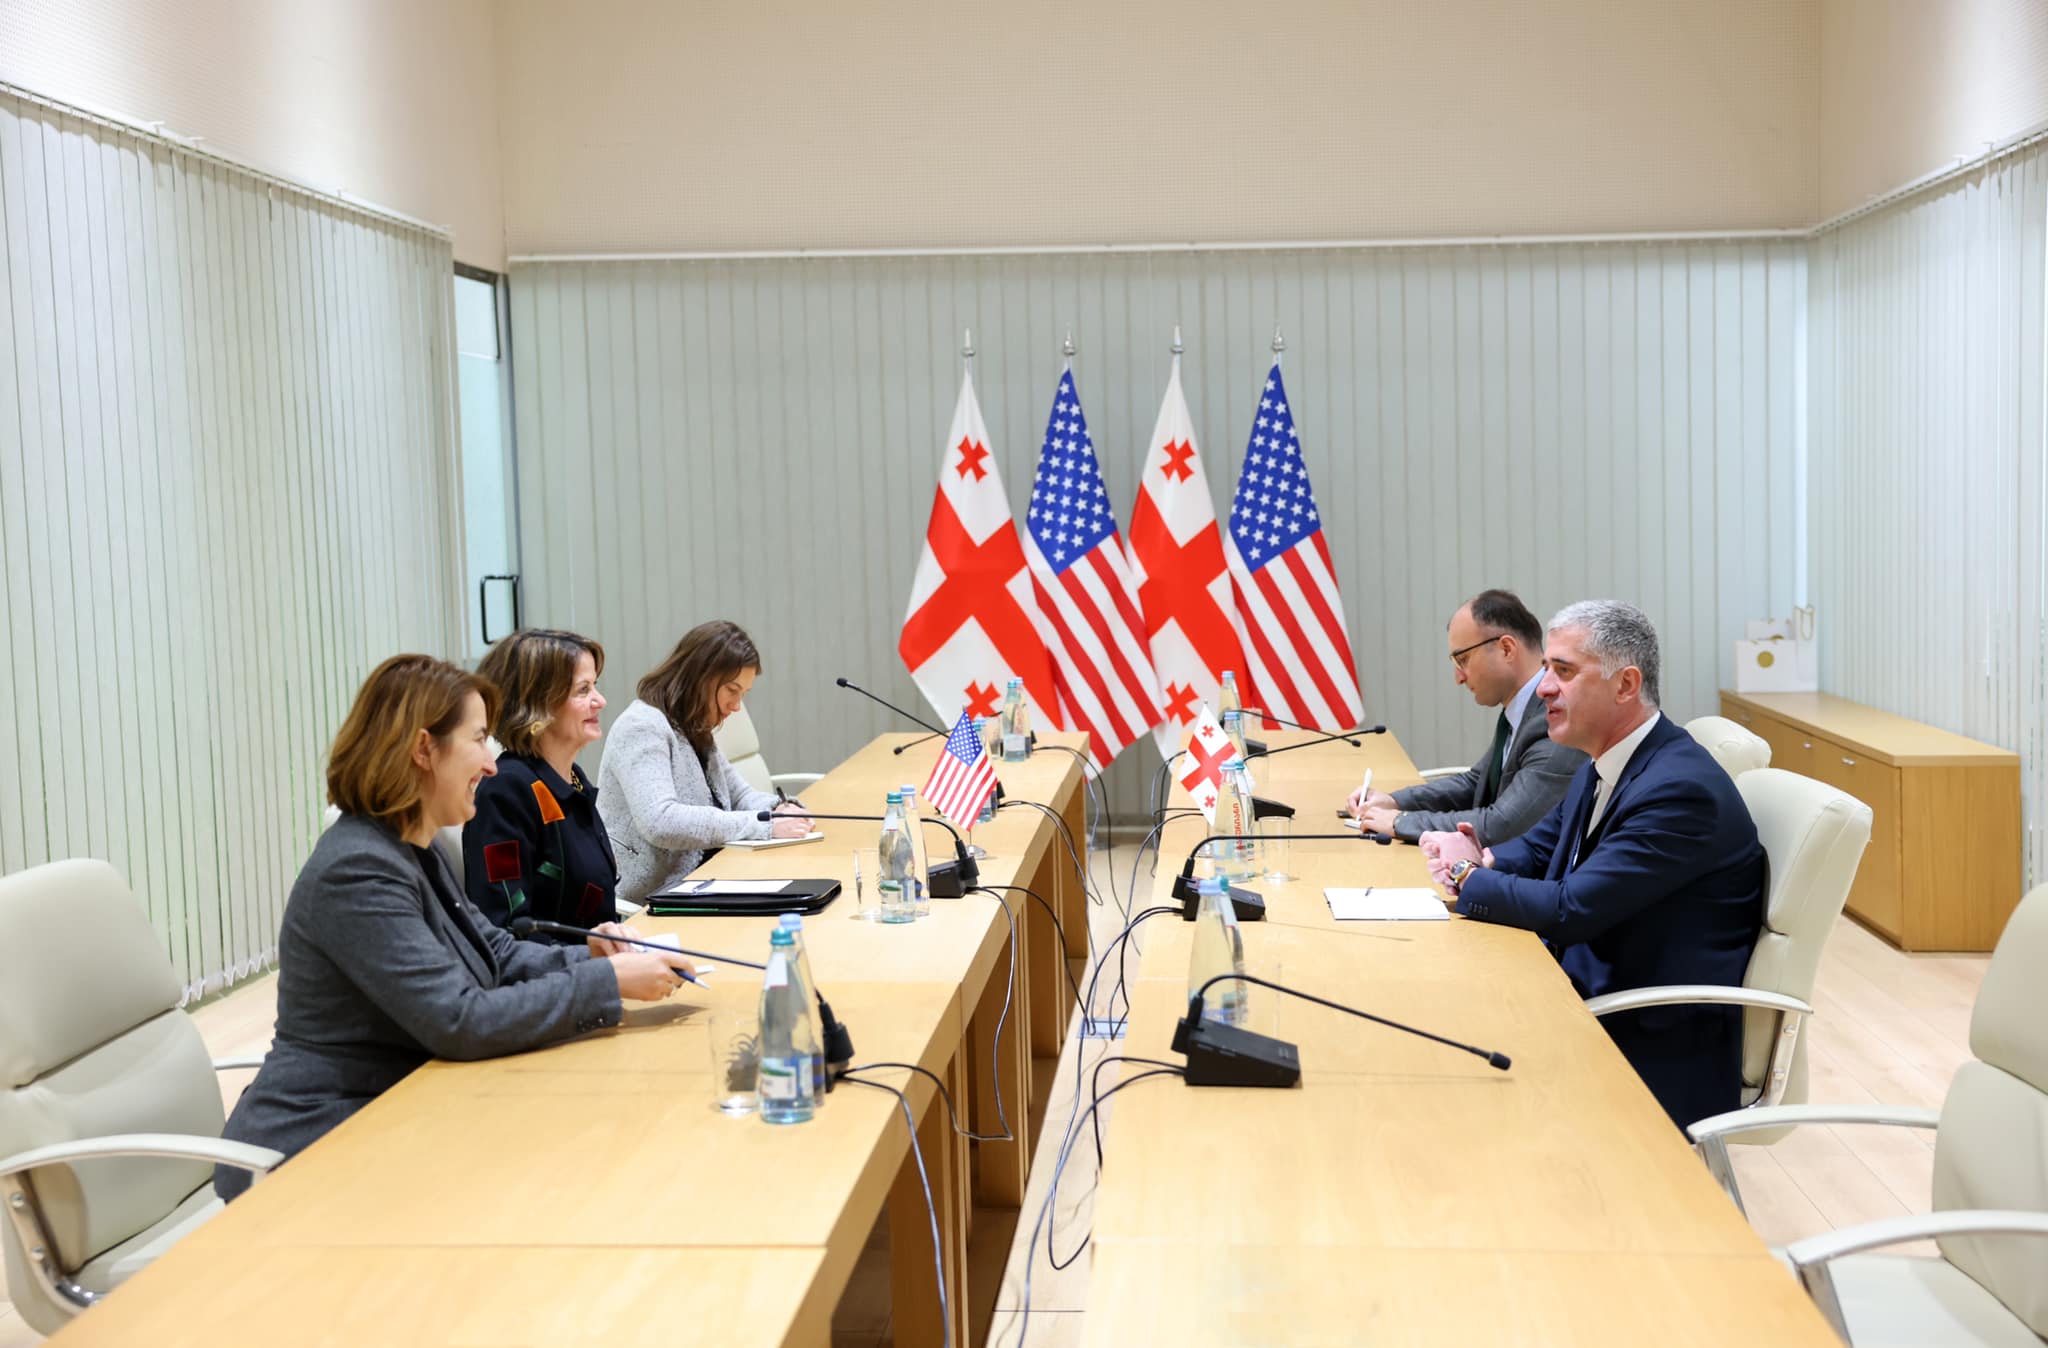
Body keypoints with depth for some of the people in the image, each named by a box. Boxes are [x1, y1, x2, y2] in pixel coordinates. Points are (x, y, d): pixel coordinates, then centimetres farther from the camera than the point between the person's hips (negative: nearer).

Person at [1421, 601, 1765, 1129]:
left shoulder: (1681, 789, -24)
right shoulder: (1604, 765, 6)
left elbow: (1570, 911, -26)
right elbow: (1538, 847, 19)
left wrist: (1469, 876, -10)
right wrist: (1482, 861, -5)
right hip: (1588, 994, 9)